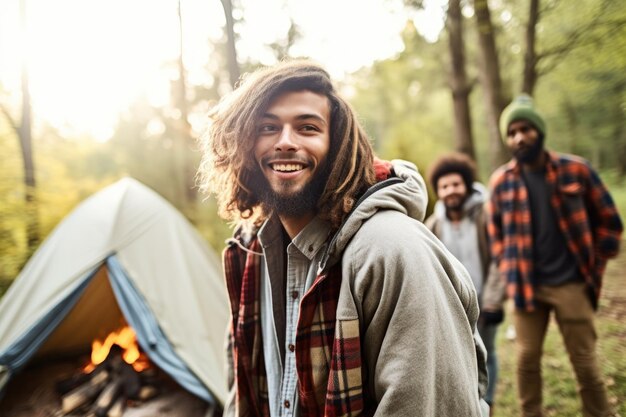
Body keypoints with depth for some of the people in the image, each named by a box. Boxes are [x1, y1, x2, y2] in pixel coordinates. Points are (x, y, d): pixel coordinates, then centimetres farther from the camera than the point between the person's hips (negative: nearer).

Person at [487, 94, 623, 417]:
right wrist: (509, 275, 4)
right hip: (526, 286, 1)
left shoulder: (576, 169, -4)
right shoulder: (501, 181, -1)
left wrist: (595, 266, 3)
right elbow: (496, 234, 10)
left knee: (585, 362, 9)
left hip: (571, 284, -1)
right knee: (527, 359, 9)